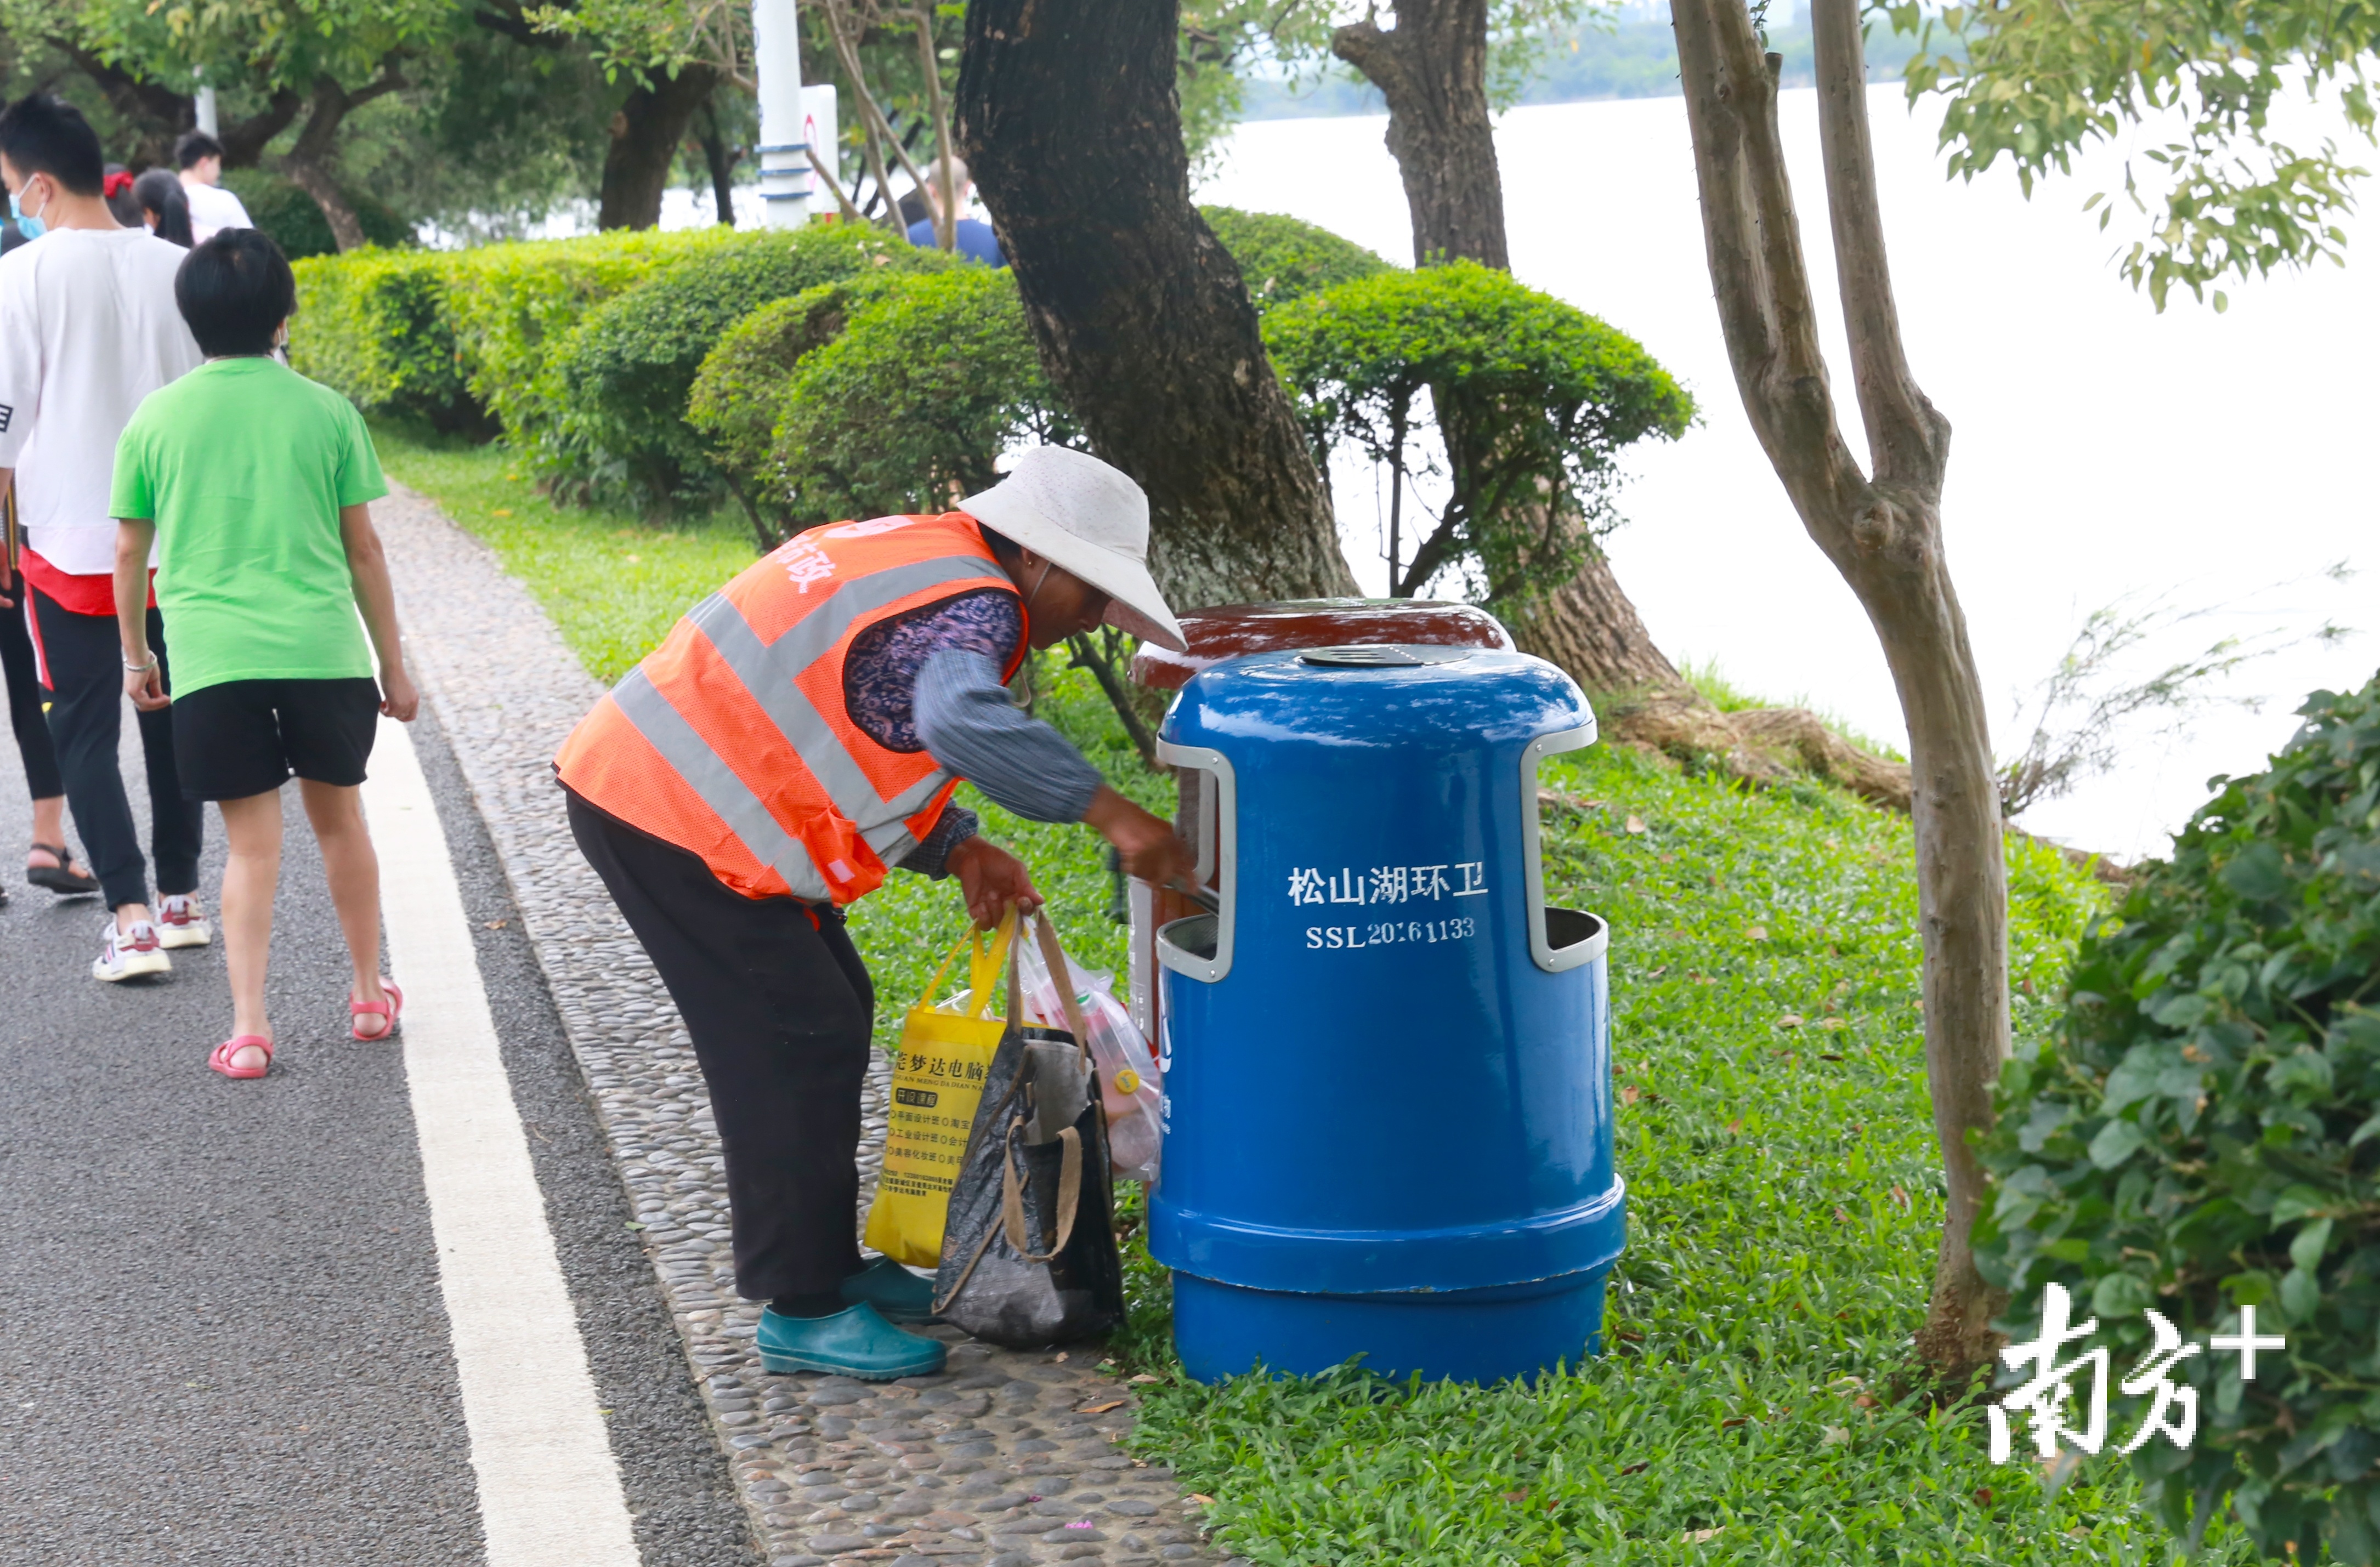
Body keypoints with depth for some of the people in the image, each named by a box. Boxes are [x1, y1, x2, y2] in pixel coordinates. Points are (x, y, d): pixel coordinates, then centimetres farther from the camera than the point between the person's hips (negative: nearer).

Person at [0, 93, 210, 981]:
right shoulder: (179, 271, 1)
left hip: (72, 544, -4)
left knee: (86, 730, 3)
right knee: (172, 720, 16)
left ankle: (131, 921, -6)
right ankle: (181, 900, 25)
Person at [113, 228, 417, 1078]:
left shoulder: (158, 418, 5)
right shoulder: (325, 411, 3)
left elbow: (129, 550, 9)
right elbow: (363, 547, 5)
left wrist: (135, 657, 23)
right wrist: (393, 664, 13)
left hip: (210, 658, 0)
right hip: (323, 651, 0)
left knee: (252, 841, 5)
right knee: (339, 819, 17)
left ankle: (248, 1026, -4)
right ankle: (371, 995, 29)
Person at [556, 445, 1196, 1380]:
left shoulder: (918, 560, 16)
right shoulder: (973, 606, -17)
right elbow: (961, 724, -40)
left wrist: (955, 849, 7)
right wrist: (1103, 810, -39)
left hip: (661, 782, 11)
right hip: (675, 817, -11)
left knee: (830, 1015, 17)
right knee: (798, 1043, -7)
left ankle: (825, 1262, 27)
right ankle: (803, 1312, -1)